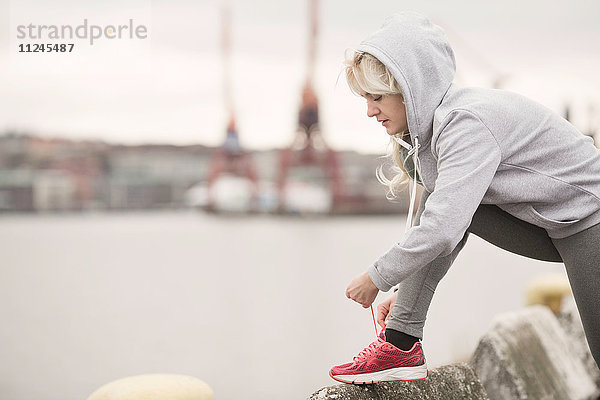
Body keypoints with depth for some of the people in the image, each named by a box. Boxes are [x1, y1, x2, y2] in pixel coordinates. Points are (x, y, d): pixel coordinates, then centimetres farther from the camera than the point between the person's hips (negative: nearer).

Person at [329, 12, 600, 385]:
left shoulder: (467, 121, -28)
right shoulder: (434, 122, 1)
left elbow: (442, 231, -36)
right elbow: (449, 218, 9)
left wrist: (376, 278, -23)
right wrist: (407, 292, 3)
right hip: (542, 225, 8)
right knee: (441, 201, -10)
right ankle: (402, 343, -11)